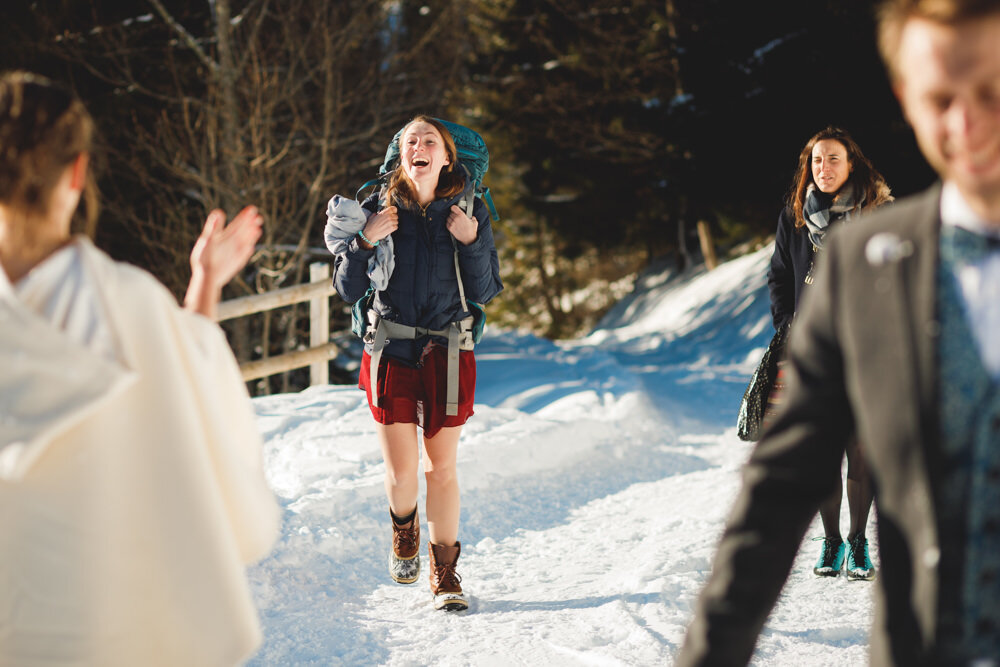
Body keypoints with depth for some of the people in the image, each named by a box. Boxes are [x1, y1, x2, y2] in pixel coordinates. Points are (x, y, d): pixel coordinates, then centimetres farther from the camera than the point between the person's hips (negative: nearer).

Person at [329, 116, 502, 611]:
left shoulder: (469, 214, 0)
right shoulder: (378, 209, -2)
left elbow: (487, 292, 0)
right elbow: (347, 290, 0)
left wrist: (472, 241, -15)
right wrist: (364, 241, -16)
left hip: (447, 353, 0)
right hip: (391, 351, 0)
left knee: (441, 468, 4)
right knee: (401, 470, 0)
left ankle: (444, 571, 18)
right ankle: (404, 532, 33)